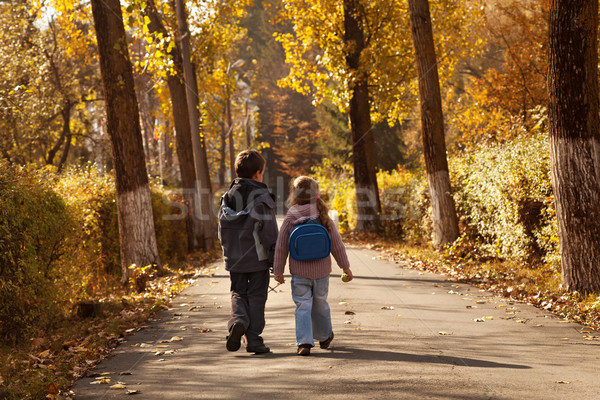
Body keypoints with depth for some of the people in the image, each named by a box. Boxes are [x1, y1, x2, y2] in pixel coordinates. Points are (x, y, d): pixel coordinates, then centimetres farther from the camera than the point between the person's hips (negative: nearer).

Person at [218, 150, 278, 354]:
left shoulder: (228, 196, 4)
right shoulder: (261, 197, -11)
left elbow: (222, 228, 9)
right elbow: (269, 231, -13)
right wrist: (275, 260, -6)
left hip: (234, 258, 4)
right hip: (258, 257, -4)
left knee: (238, 293, 17)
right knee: (256, 297, 6)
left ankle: (238, 320, -12)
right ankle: (253, 340, 6)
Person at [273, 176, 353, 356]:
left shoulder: (290, 219, -6)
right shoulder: (324, 218, -3)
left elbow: (281, 247, -3)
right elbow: (336, 244, 1)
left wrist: (278, 270, 6)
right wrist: (345, 266, 9)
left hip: (299, 271, -2)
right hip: (321, 270, 2)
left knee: (303, 306, 1)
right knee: (320, 303, 18)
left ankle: (304, 342, -11)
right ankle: (324, 336, 36)